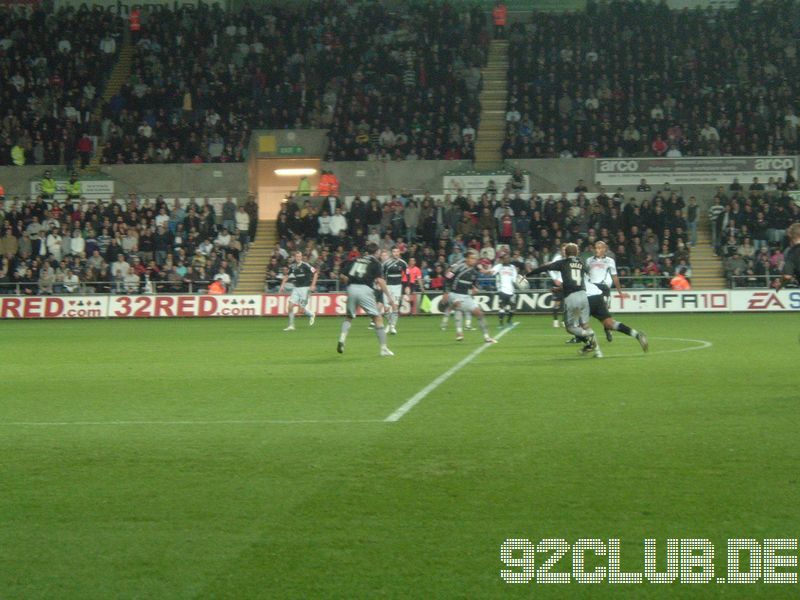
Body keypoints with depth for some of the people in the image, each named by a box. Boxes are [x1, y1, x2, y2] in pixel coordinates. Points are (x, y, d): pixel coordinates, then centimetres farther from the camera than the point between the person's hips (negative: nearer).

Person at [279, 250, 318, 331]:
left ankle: (311, 315, 25)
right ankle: (291, 326, 5)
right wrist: (282, 286, 10)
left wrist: (313, 285, -13)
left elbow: (315, 273, -9)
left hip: (305, 288, -5)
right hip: (296, 288, 5)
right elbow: (287, 276, 18)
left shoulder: (305, 265, -12)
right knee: (290, 306, -5)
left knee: (301, 308, -8)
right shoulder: (292, 266, 3)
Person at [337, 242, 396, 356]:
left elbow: (343, 276, 13)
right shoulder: (375, 262, 7)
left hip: (351, 289, 4)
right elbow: (380, 280, -7)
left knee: (349, 316, 22)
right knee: (378, 318, 5)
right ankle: (383, 348, 2)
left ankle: (342, 339, -2)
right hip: (365, 290, -4)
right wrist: (390, 298, -8)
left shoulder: (356, 260, 19)